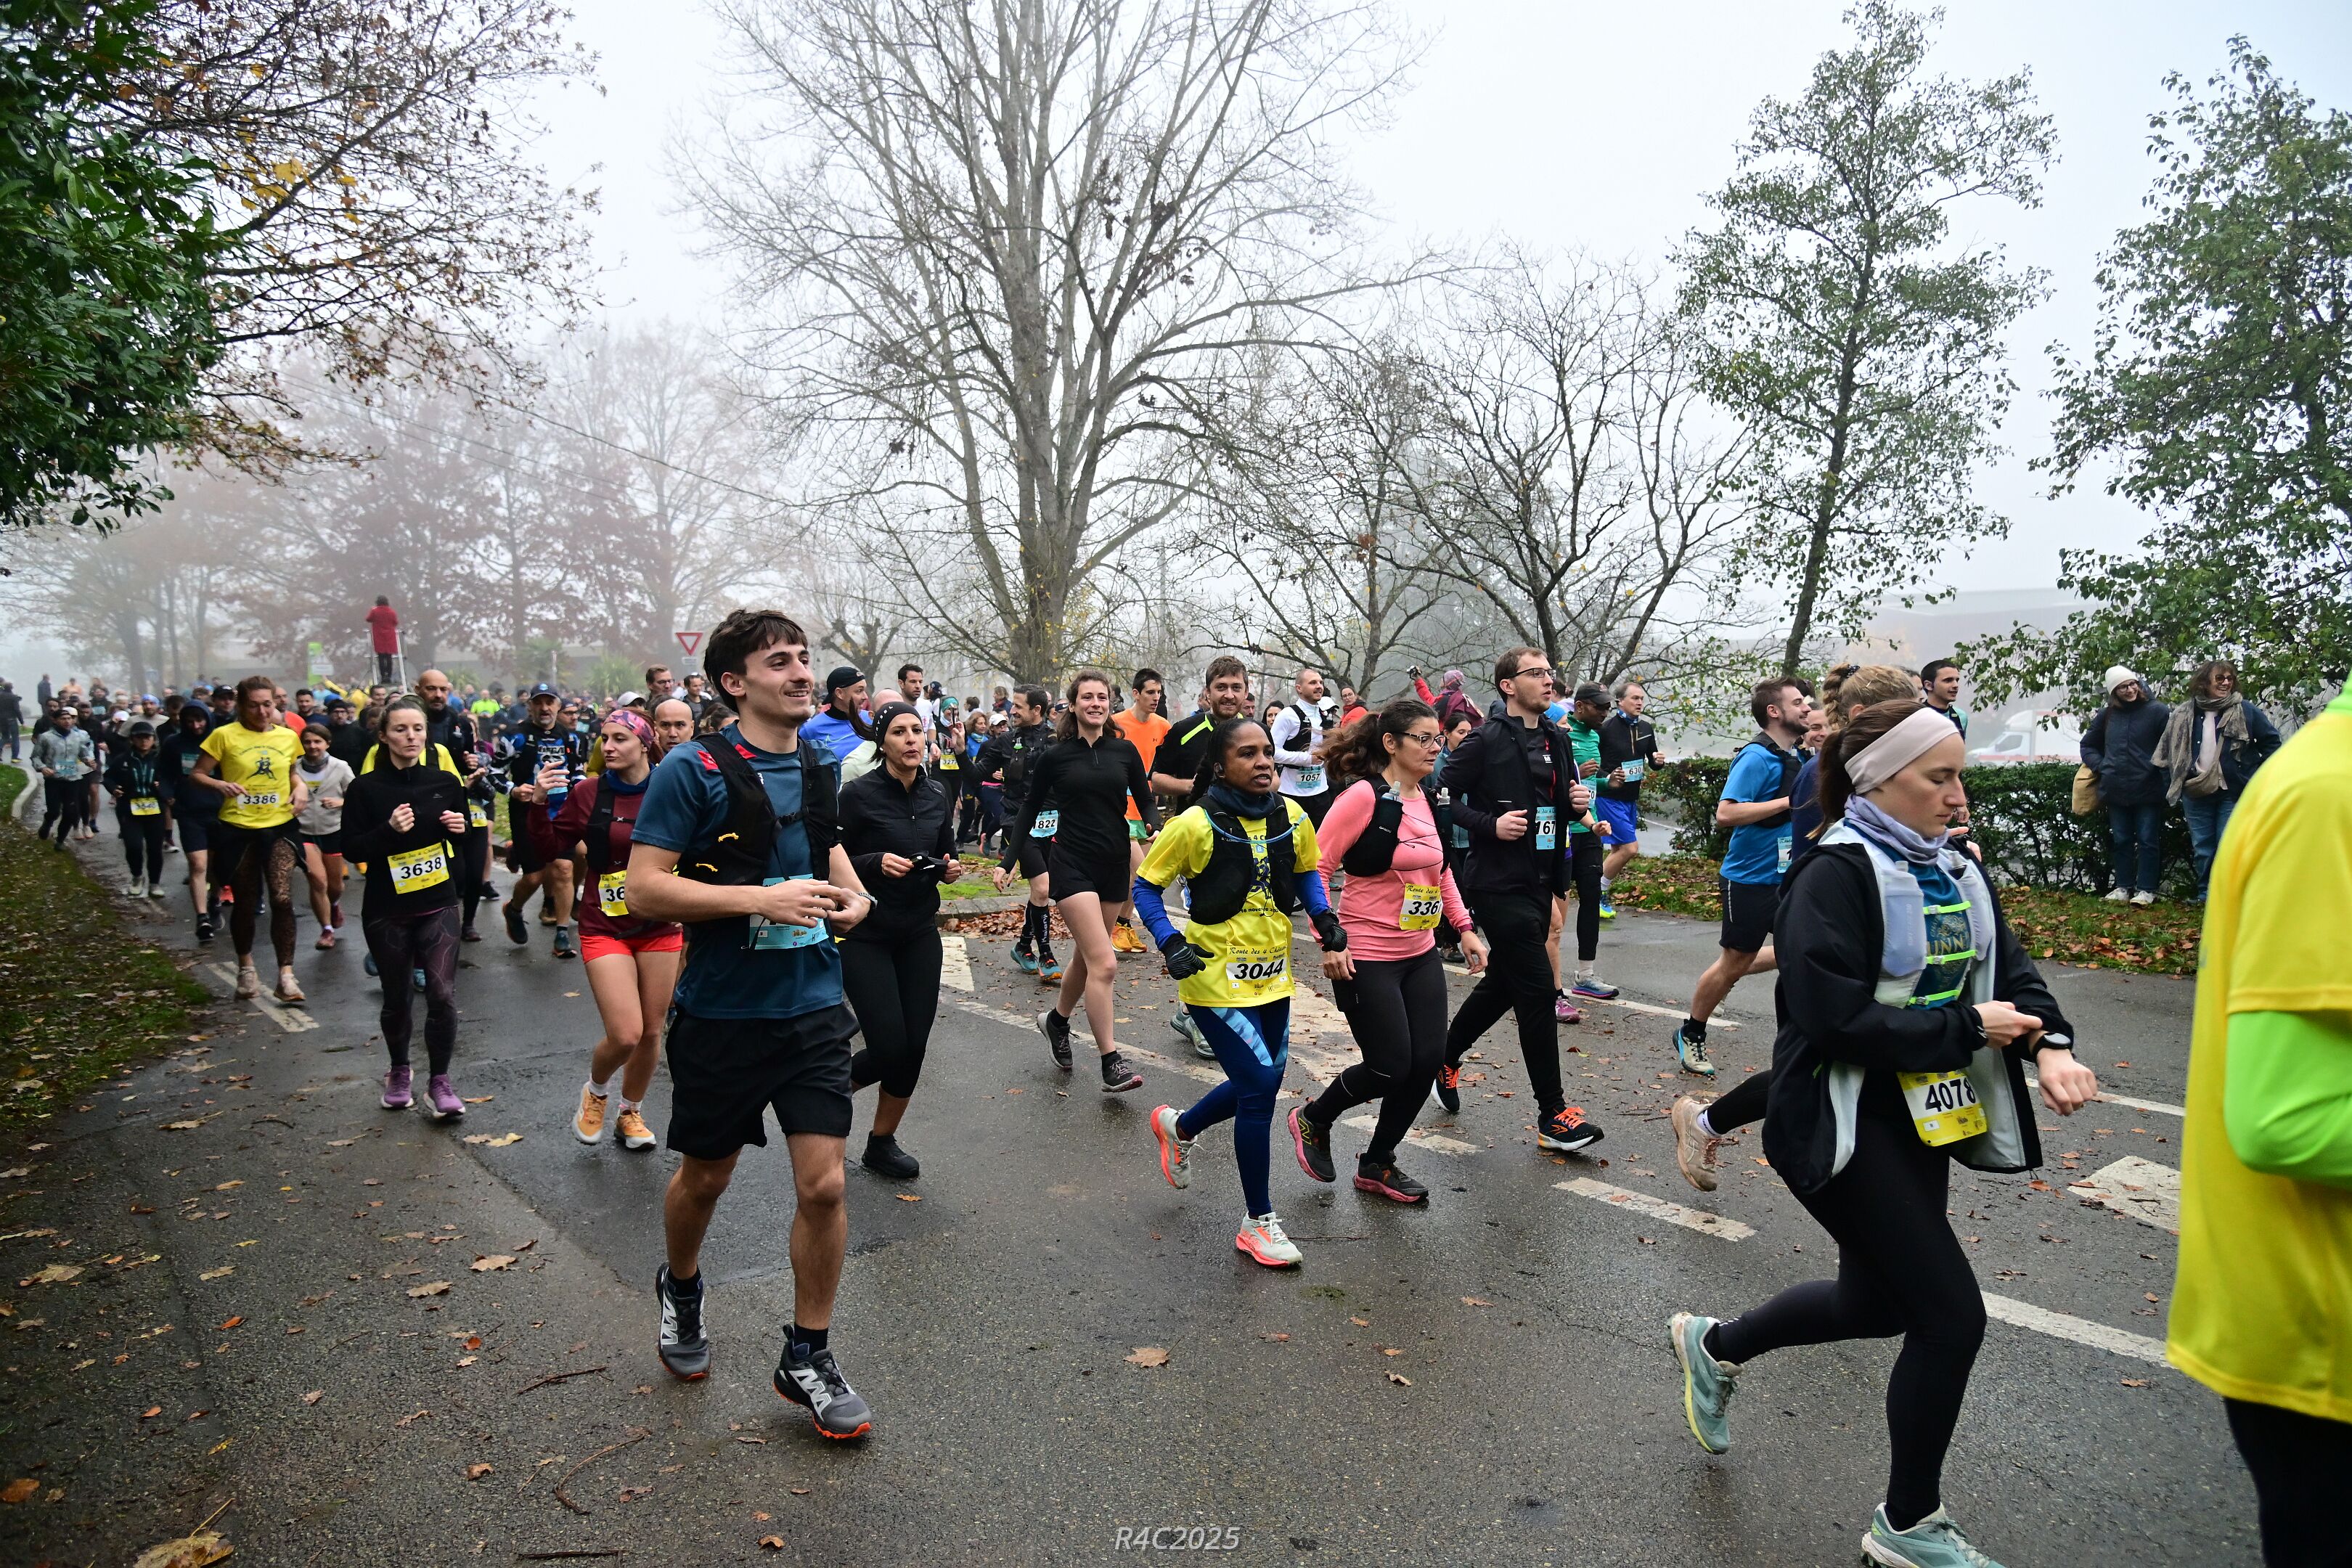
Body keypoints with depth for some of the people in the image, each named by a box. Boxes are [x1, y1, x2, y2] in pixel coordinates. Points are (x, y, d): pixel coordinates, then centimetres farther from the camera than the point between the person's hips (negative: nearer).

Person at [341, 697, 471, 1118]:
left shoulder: (444, 782, 2)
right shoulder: (365, 788, -5)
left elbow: (462, 841, 13)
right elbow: (351, 849, -7)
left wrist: (459, 828, -10)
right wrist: (389, 830, -23)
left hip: (438, 905, 1)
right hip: (387, 910, -1)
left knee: (443, 994, -10)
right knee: (397, 998, 12)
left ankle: (439, 1082, 4)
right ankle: (399, 1072, 36)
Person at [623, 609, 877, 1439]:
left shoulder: (820, 769, 5)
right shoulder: (694, 770, -13)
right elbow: (645, 887, -17)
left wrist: (854, 894, 4)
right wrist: (762, 899, -25)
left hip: (813, 1005, 4)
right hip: (722, 1011, -3)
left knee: (823, 1185, -2)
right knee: (705, 1178, 17)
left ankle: (808, 1356, 17)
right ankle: (681, 1288, 49)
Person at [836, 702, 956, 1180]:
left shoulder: (939, 793, 4)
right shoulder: (859, 794, -12)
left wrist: (948, 867, -5)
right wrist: (877, 863, -24)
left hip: (919, 934, 5)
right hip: (865, 936, -5)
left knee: (914, 1047, 2)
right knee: (891, 1046, -10)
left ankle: (881, 1144, 23)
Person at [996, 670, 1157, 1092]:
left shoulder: (1125, 751, 4)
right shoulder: (1055, 756, -2)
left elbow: (1146, 801, 9)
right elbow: (1030, 809, 6)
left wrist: (1156, 828, -12)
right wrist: (1009, 861, 2)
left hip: (1115, 865, 4)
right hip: (1072, 864, -4)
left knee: (1086, 956, 15)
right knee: (1105, 964, -13)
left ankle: (1057, 1020, 42)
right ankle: (1111, 1063, -6)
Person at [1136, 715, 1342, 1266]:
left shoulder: (1291, 816, -2)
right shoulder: (1196, 824, -16)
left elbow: (1307, 870, 15)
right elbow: (1145, 887, -6)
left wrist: (1324, 918, -2)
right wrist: (1171, 944, -18)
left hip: (1273, 975, 6)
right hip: (1217, 978, -6)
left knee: (1261, 1085, 16)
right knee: (1260, 1086, -10)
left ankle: (1179, 1127, 47)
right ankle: (1259, 1222, 9)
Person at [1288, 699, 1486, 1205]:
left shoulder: (1427, 798, 7)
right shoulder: (1363, 795, -17)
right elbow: (1316, 868, -16)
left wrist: (1465, 928, 13)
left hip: (1421, 955, 8)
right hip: (1367, 959, -7)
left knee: (1427, 1061, 5)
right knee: (1390, 1067, -3)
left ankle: (1377, 1166, 24)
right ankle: (1312, 1121, 26)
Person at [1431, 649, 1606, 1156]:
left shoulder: (1557, 740, 12)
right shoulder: (1486, 740, -11)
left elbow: (1566, 802, 21)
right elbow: (1441, 795, -12)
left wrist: (1579, 802, -1)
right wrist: (1490, 824, -21)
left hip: (1539, 881, 8)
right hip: (1499, 882, -8)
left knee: (1502, 982, 17)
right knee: (1537, 987, -7)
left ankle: (1446, 1058, 38)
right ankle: (1553, 1115, 1)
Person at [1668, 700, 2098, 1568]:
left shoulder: (1953, 870, 8)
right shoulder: (1836, 875, -19)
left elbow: (2010, 968, 4)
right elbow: (1832, 1017, -25)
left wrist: (2049, 1044, -16)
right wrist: (1966, 1030, -19)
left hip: (1922, 1120, 9)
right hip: (1847, 1127, -9)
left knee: (1878, 1299, 20)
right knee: (1951, 1315, -4)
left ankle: (1715, 1345, 44)